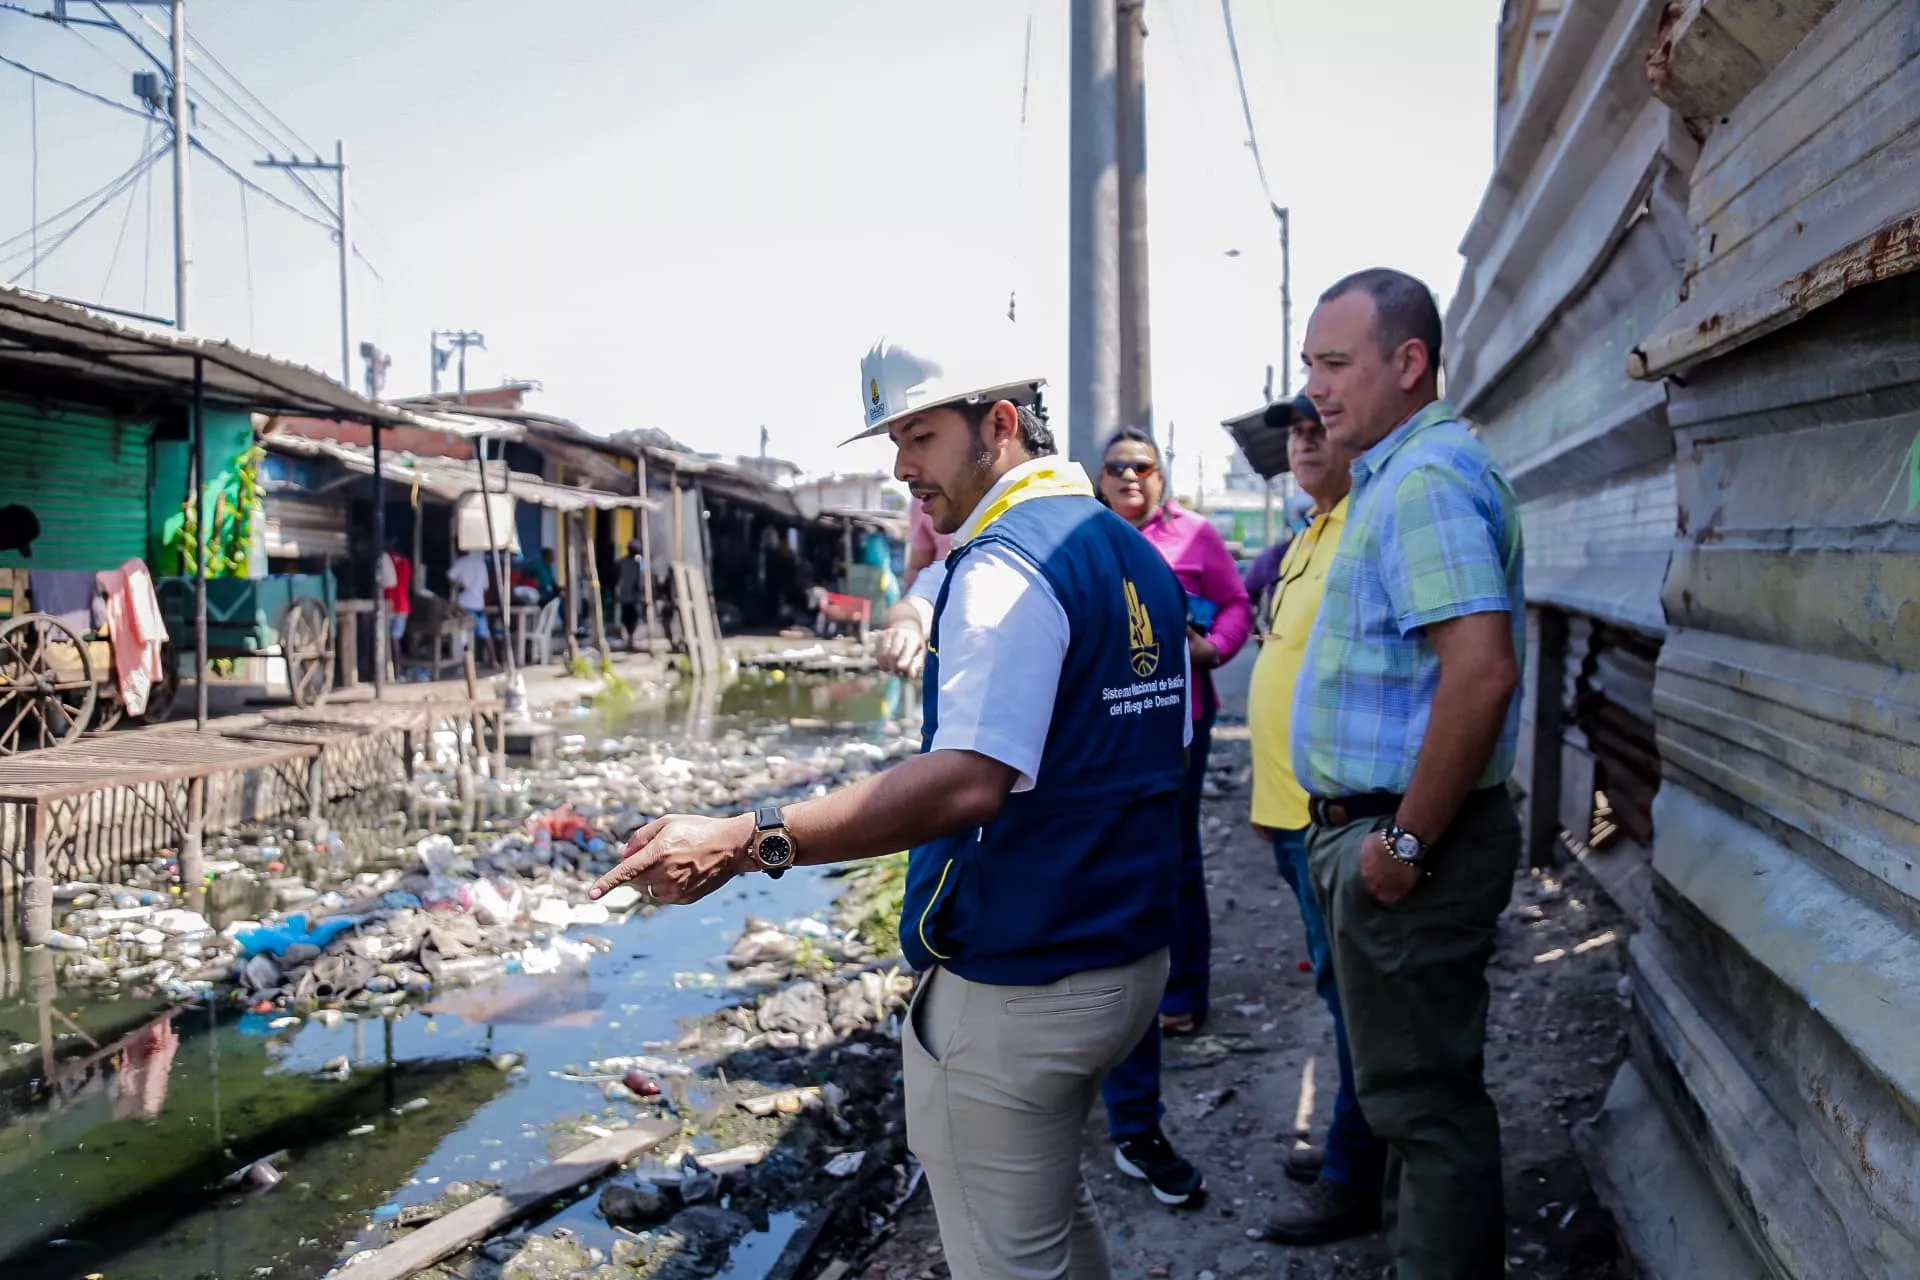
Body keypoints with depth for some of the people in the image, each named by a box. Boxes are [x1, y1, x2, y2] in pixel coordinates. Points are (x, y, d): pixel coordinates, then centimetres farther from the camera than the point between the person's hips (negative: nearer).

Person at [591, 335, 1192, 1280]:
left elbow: (968, 780, -32)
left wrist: (746, 842, -37)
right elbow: (1165, 751, 16)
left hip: (1014, 990, -9)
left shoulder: (1006, 565, -19)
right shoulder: (1136, 556, 9)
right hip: (1131, 959, 9)